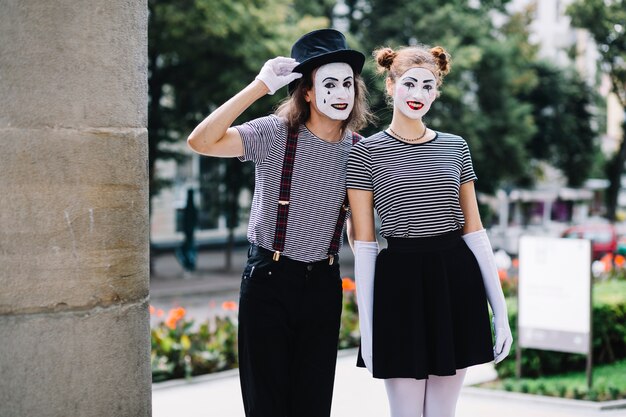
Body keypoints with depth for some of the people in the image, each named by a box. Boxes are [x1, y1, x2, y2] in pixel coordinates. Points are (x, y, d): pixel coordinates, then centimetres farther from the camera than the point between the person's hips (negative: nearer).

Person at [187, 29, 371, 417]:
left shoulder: (358, 150, 1)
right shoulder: (275, 134, -11)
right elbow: (201, 142, -24)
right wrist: (259, 87, -26)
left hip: (323, 283, 3)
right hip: (269, 279, -3)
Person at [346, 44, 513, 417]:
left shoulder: (455, 147, 9)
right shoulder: (367, 153, 0)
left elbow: (474, 230, 9)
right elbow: (364, 244, -2)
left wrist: (500, 310, 4)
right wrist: (366, 325, -6)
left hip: (456, 279, 3)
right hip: (400, 283, -3)